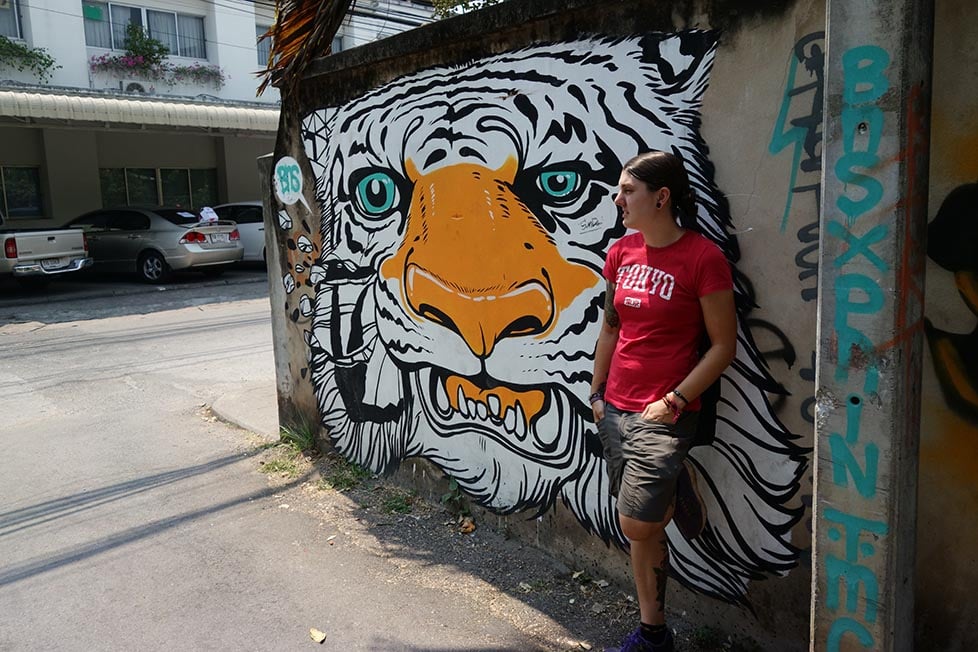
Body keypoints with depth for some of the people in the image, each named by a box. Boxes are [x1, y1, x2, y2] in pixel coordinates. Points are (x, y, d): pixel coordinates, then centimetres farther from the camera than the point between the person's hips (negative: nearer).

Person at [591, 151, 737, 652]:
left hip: (662, 416, -6)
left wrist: (673, 401, -15)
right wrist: (597, 392, 12)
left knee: (636, 525, -3)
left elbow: (723, 345, -10)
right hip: (614, 410, 6)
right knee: (643, 525, 13)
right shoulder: (621, 253, 6)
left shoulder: (703, 258, -12)